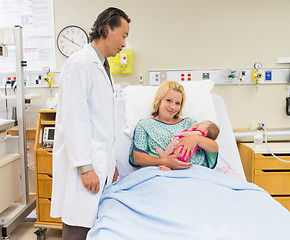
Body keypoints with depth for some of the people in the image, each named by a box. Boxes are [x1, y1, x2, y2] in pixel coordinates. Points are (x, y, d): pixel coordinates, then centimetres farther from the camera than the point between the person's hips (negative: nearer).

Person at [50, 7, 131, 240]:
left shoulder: (103, 68, 19)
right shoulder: (80, 63, -9)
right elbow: (74, 119, -16)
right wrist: (85, 167, -18)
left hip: (101, 163, 9)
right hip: (84, 163, -8)